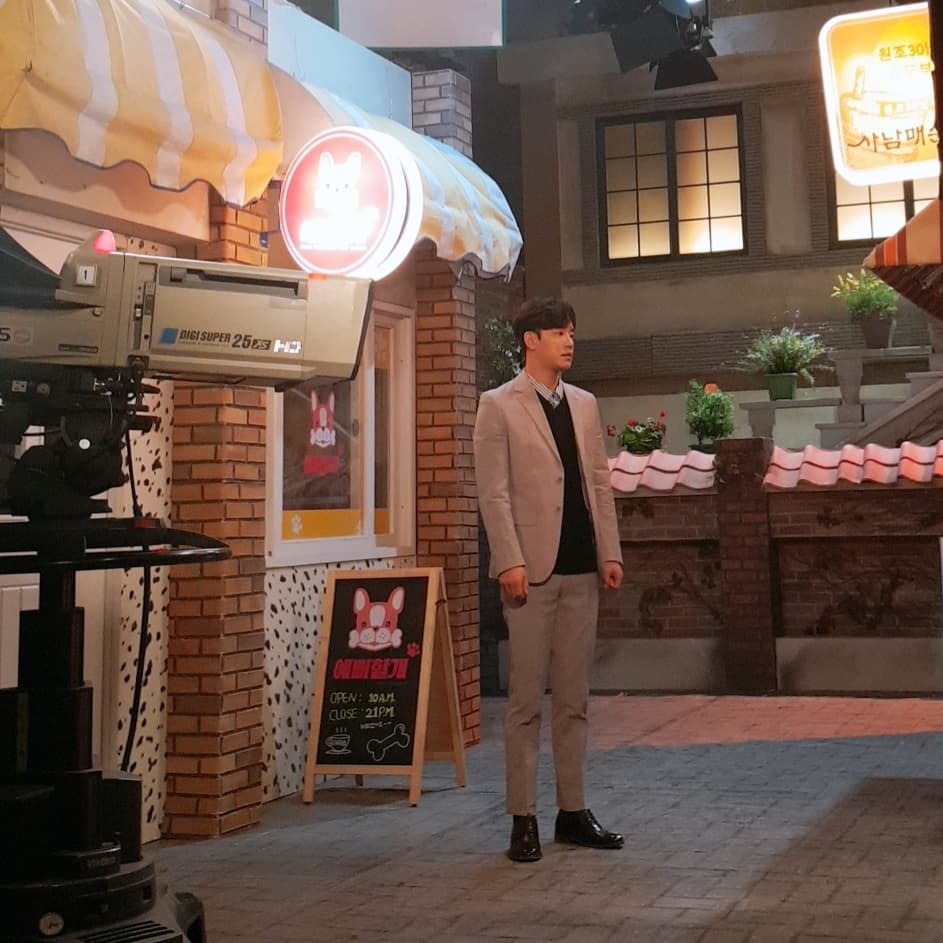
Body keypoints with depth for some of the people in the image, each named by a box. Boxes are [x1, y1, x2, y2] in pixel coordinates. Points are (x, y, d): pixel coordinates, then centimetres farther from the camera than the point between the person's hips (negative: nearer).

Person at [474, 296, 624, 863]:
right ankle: (524, 819, 7)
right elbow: (494, 493, -7)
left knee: (574, 699, 10)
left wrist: (610, 552, 6)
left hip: (582, 570, 5)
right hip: (533, 571, -5)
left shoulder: (585, 404, 15)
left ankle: (573, 812, 18)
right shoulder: (500, 406, -2)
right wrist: (510, 562, -15)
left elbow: (600, 483, 14)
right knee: (526, 700, 0)